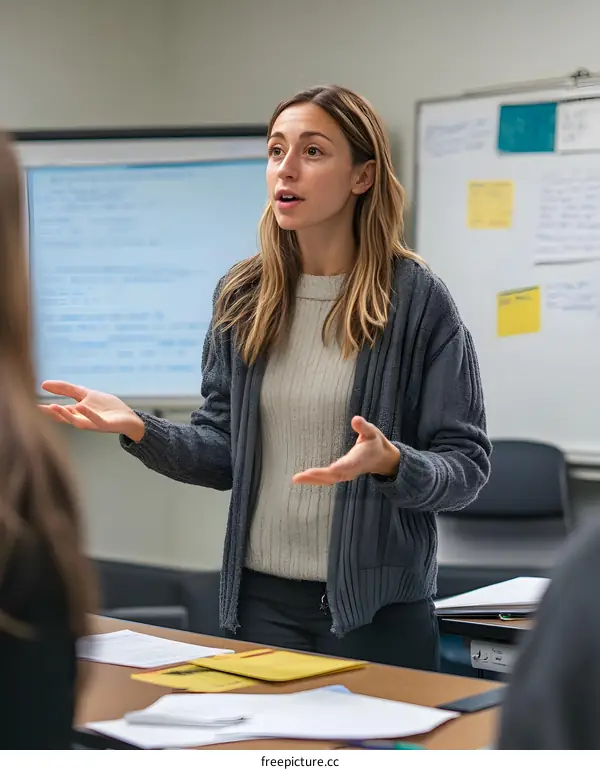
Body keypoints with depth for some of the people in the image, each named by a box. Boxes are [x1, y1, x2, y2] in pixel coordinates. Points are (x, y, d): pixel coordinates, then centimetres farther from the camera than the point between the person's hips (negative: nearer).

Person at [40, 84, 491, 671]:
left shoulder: (416, 300, -9)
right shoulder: (242, 297, 4)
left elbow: (466, 466, -8)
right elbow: (224, 453, 8)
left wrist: (390, 463, -27)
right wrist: (139, 429, -8)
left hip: (376, 608, -3)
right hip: (261, 600, 4)